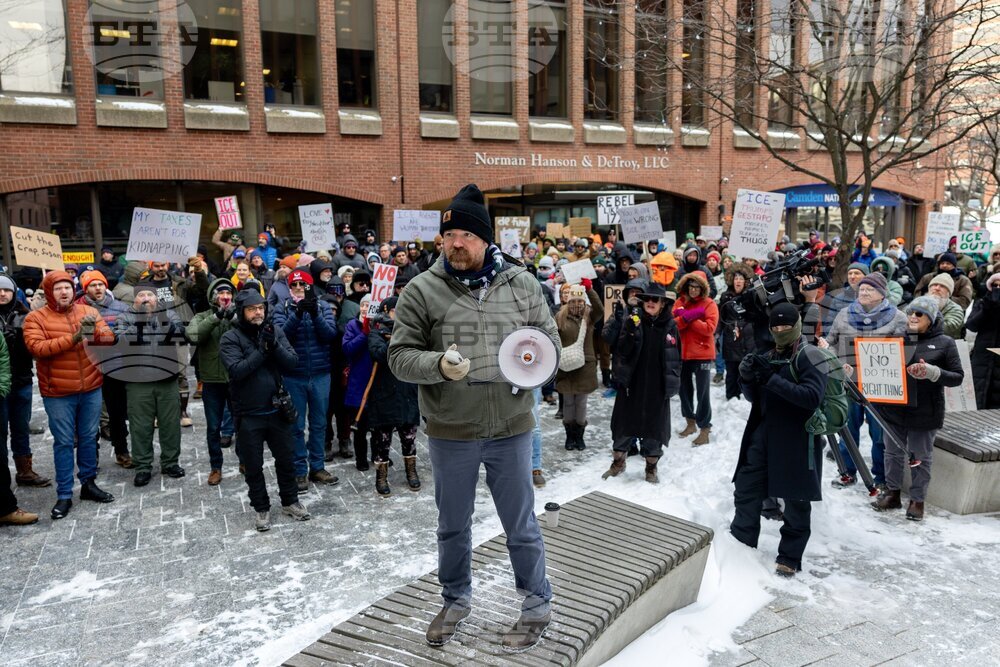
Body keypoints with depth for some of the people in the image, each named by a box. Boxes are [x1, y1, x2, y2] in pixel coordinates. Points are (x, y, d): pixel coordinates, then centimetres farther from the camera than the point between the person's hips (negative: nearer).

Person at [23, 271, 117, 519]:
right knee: (64, 442, 3)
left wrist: (95, 331, -27)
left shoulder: (88, 311, 4)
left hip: (91, 388, 3)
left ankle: (89, 483, 27)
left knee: (89, 437, 13)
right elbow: (36, 347, -18)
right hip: (58, 393, -3)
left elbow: (110, 337, -5)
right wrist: (71, 339, -26)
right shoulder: (36, 318, -5)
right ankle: (64, 495, 12)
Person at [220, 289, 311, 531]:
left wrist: (274, 345, -23)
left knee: (285, 460, 15)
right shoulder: (230, 338, -9)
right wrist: (262, 350, -24)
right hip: (248, 414, -3)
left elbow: (292, 362, -8)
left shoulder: (275, 331, 1)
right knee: (253, 466, 10)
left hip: (276, 409, 3)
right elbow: (236, 370, -22)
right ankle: (261, 508, 27)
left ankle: (290, 501, 32)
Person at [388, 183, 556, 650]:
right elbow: (400, 356, -7)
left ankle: (537, 605, 36)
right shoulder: (422, 290, -7)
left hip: (511, 428, 0)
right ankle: (456, 599, 43)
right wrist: (438, 364, -26)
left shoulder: (521, 284, -2)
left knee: (520, 524, 15)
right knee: (453, 524, 19)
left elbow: (551, 338, 6)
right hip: (449, 433, 0)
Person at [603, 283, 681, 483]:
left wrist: (673, 383, 3)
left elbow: (676, 356, 7)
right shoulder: (632, 320, -3)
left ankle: (651, 466, 25)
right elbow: (621, 351, -11)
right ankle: (618, 461, 27)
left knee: (654, 425, 9)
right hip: (631, 383, 0)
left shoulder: (670, 326, 0)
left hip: (657, 386, 0)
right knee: (625, 422, 10)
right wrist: (631, 331, -26)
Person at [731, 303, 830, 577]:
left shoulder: (811, 357, -9)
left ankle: (789, 558, 19)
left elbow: (813, 397, -23)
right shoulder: (769, 356, 12)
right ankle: (740, 544, 22)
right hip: (763, 435, 6)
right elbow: (753, 397, 14)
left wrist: (772, 379, -28)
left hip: (797, 439, -6)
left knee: (796, 501, 6)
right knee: (746, 488, 8)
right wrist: (747, 377, -8)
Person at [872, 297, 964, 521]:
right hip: (894, 408, 3)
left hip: (925, 412, -3)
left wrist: (933, 372, -22)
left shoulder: (944, 343, -3)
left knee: (921, 457, 8)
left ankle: (917, 500, 22)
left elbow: (957, 377, -5)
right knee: (893, 452, 14)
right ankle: (892, 493, 28)